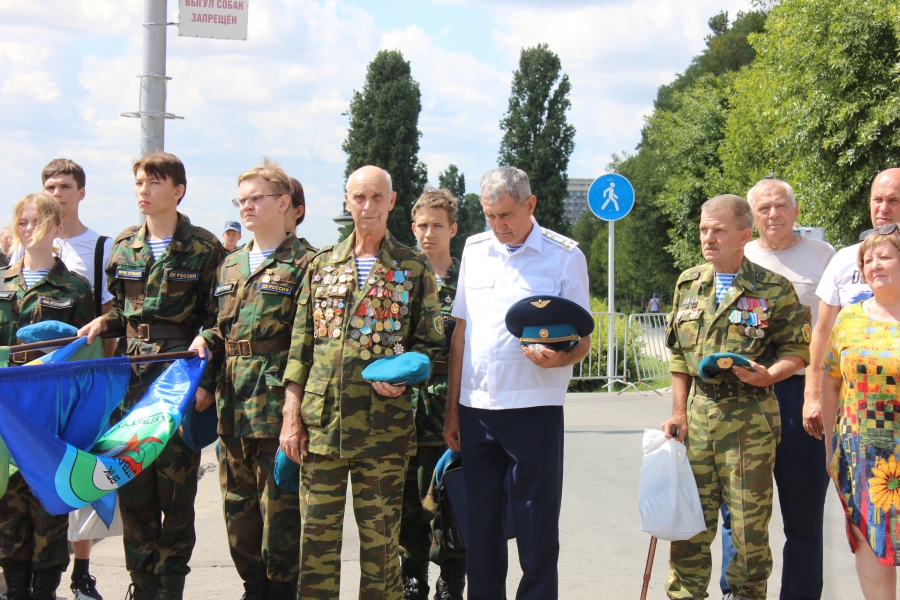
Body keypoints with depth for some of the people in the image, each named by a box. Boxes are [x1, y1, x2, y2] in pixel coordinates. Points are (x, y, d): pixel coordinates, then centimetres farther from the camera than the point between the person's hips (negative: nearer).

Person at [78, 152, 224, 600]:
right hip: (132, 378, 4)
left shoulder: (204, 248, -3)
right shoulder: (124, 246, 11)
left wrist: (206, 380, -12)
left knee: (177, 487, 0)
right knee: (132, 484, 5)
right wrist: (103, 323, 0)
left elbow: (217, 323, -4)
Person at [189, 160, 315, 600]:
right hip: (233, 403, 7)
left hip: (277, 399, -7)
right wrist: (206, 340, 4)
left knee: (279, 502, -2)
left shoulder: (303, 263, -4)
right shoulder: (230, 265, 17)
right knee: (238, 502, 12)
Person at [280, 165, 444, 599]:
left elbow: (431, 343, 7)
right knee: (317, 535, 4)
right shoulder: (321, 265, 12)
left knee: (380, 538, 3)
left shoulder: (414, 268, 6)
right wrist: (291, 417, 4)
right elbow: (300, 348, 11)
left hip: (384, 423, -2)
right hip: (321, 421, 2)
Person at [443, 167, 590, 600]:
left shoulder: (564, 255, -1)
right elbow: (461, 331, 15)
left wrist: (558, 357, -24)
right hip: (476, 408, 4)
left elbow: (582, 341, -1)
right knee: (480, 528, 10)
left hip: (534, 407, -4)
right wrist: (452, 409, 11)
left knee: (536, 528, 0)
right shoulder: (474, 250, 11)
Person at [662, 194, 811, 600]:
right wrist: (679, 413, 8)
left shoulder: (773, 289, -3)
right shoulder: (688, 284, 10)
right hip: (698, 413, 4)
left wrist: (767, 375, -20)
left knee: (749, 521, 3)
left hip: (749, 417, -4)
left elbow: (797, 349, -1)